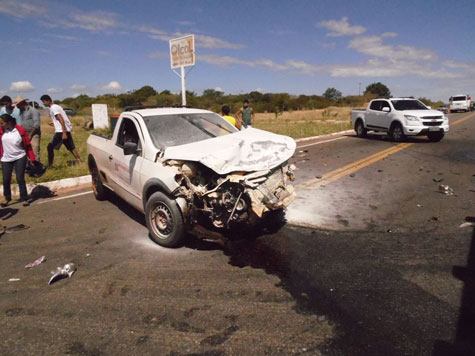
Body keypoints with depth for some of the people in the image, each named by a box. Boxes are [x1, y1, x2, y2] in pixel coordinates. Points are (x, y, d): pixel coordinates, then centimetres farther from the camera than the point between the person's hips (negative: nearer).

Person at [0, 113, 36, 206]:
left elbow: (28, 145, -5)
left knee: (20, 178, -2)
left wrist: (32, 159, -7)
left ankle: (24, 198, 10)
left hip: (20, 158, -3)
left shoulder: (20, 130, -9)